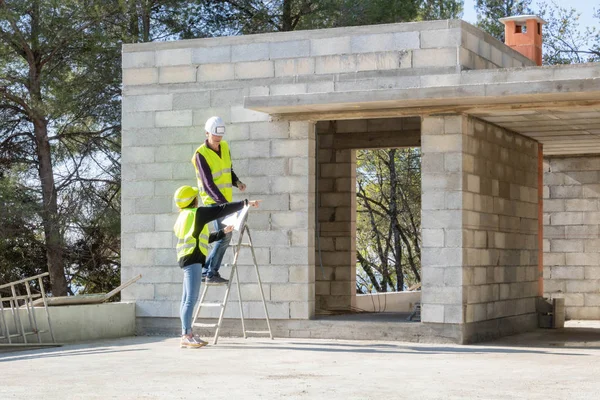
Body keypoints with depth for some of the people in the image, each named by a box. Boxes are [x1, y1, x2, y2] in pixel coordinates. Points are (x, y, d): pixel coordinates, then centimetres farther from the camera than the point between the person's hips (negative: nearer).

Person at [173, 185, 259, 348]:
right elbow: (222, 209, -10)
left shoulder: (183, 217, 20)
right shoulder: (197, 213, -6)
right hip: (192, 259, -10)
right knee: (191, 298, -12)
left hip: (187, 259, 10)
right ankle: (186, 336, -15)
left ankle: (187, 335, 15)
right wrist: (246, 203, -7)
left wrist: (223, 232, 29)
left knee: (187, 299, 11)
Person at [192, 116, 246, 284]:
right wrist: (224, 203, -32)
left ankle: (207, 270, 19)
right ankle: (211, 273, -6)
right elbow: (208, 184, -23)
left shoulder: (224, 147, 6)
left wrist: (237, 182, -2)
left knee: (225, 237, 10)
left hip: (225, 200, 8)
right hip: (213, 201, -8)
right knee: (224, 237, -13)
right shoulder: (201, 155, -16)